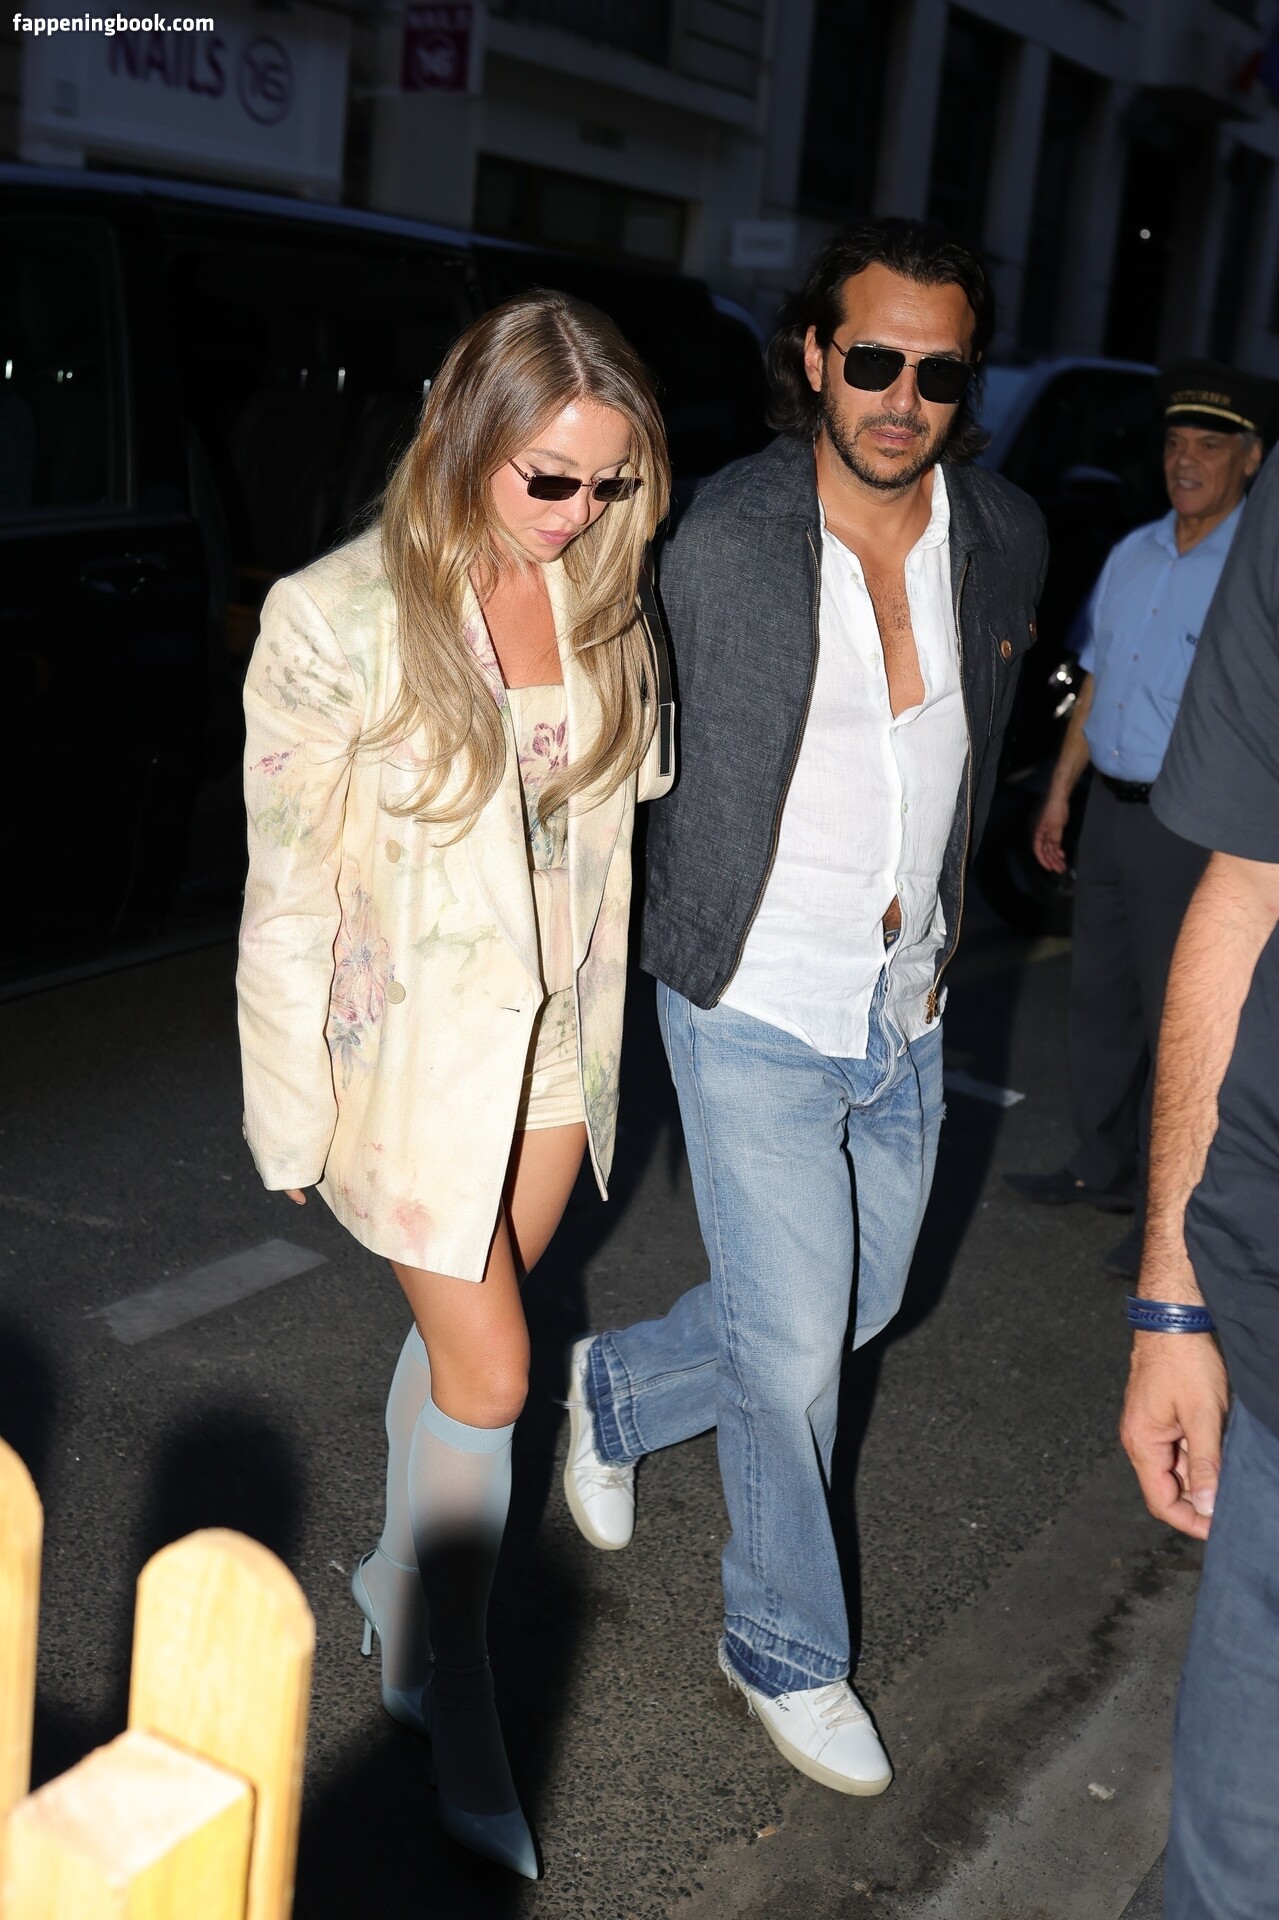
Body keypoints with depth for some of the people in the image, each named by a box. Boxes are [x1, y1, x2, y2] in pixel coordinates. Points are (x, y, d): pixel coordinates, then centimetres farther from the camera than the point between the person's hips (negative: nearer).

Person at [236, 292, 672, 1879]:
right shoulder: (338, 617, -18)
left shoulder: (602, 598, -3)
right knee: (489, 1372, 2)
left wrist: (598, 1016, 11)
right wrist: (290, 1109, -9)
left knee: (458, 1334, 19)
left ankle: (399, 1584, 44)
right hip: (415, 1046, -4)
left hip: (557, 1034, 5)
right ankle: (457, 1695, 25)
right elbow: (287, 884, -13)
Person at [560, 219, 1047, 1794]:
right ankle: (787, 1650, 27)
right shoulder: (720, 541, -15)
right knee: (794, 1349, 2)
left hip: (906, 1012, 6)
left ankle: (620, 1389, 45)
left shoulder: (1006, 539, 0)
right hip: (755, 1014, -5)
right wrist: (681, 942, 1)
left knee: (856, 1305, 18)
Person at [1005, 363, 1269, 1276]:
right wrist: (1061, 792, 18)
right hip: (1113, 806, 7)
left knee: (1179, 1015, 0)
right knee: (1099, 996, 15)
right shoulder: (1133, 555, 12)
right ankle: (1103, 1167, 31)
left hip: (1194, 824, -7)